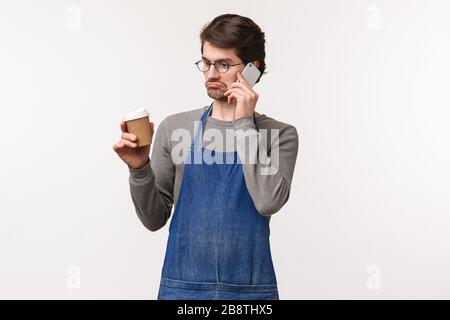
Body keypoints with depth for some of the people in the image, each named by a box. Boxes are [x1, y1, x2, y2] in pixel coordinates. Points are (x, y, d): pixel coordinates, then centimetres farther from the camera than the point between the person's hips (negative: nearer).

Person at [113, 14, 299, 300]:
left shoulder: (280, 135, -1)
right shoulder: (175, 128, 1)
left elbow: (268, 202, -18)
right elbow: (155, 219, 4)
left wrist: (245, 124, -12)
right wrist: (140, 169, -13)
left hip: (250, 291, -1)